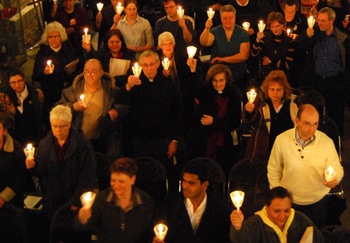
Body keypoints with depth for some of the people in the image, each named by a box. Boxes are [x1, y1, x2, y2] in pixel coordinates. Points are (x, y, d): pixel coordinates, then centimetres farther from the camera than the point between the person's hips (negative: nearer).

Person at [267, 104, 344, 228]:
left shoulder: (327, 142, -13)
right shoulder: (282, 140, -13)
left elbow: (337, 169, -6)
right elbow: (273, 170, -1)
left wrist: (334, 179, -30)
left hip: (318, 202, 0)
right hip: (289, 202, 0)